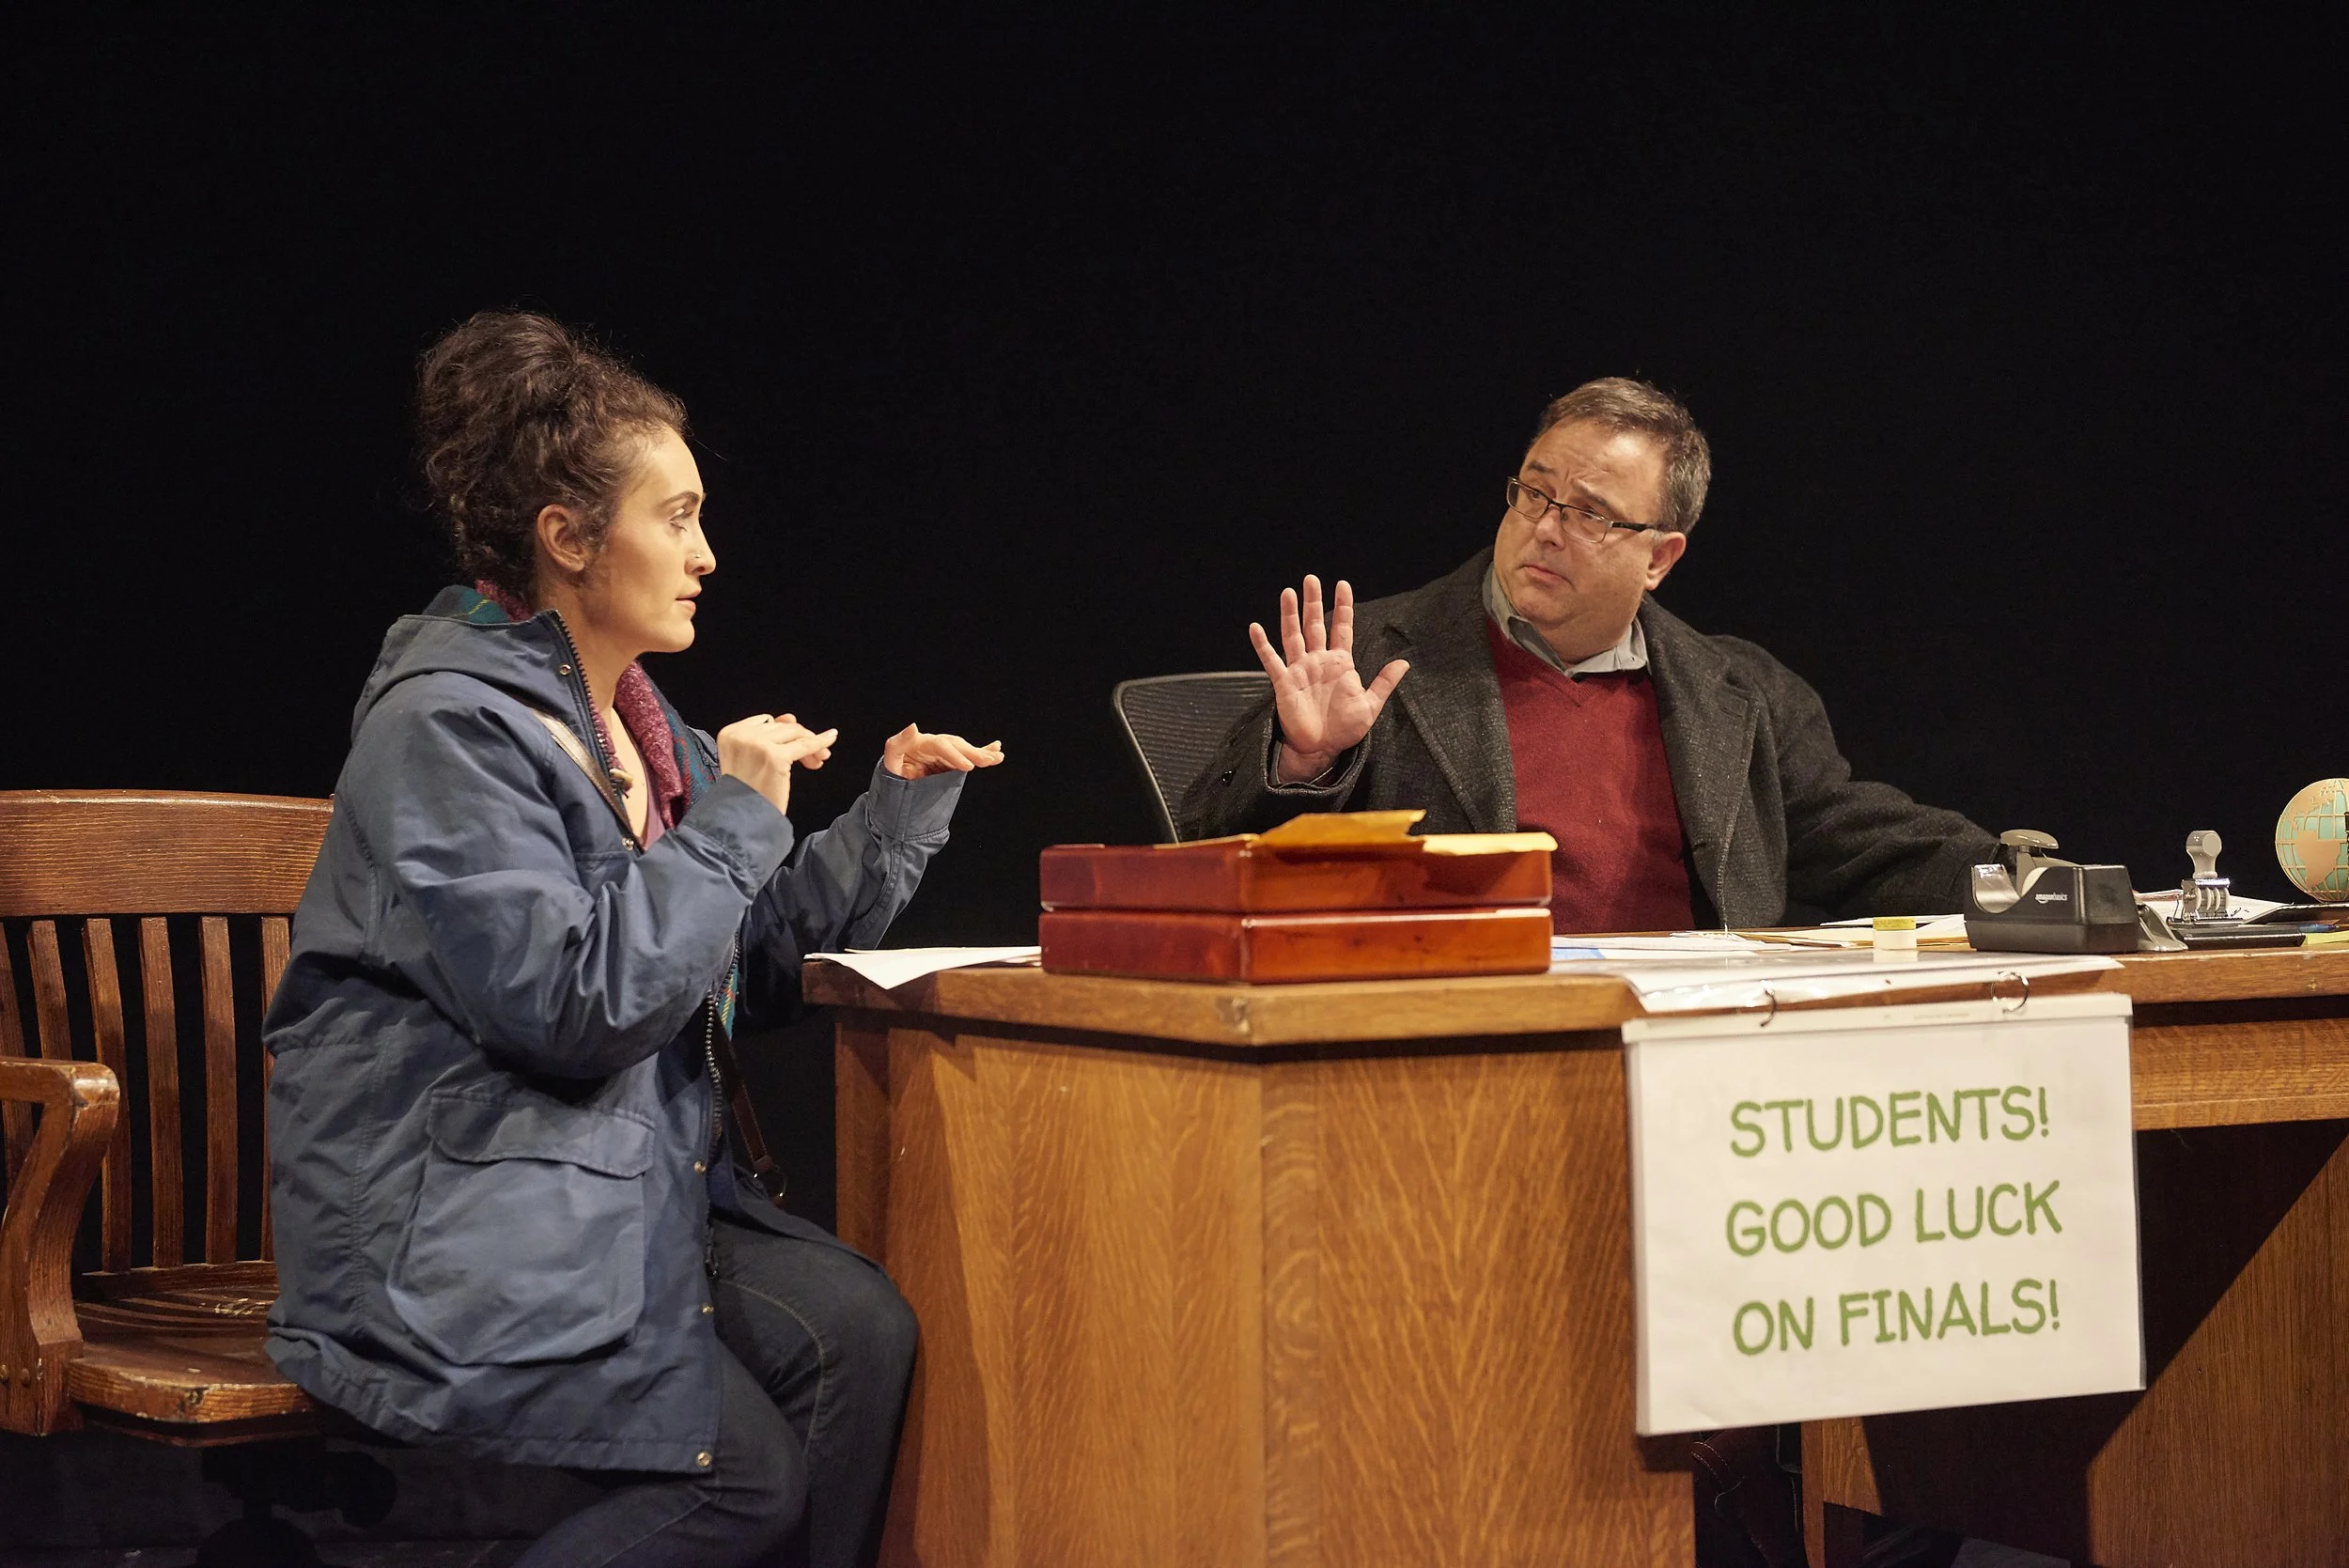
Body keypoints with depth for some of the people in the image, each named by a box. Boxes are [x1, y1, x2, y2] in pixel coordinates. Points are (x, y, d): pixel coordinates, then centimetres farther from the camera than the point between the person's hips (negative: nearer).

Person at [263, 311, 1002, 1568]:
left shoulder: (635, 724, 14)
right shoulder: (448, 728, -14)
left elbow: (753, 960, 19)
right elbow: (575, 1005, -23)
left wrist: (893, 811, 9)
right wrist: (736, 818, -15)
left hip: (620, 1199, 8)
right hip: (461, 1244, -8)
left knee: (859, 1327, -16)